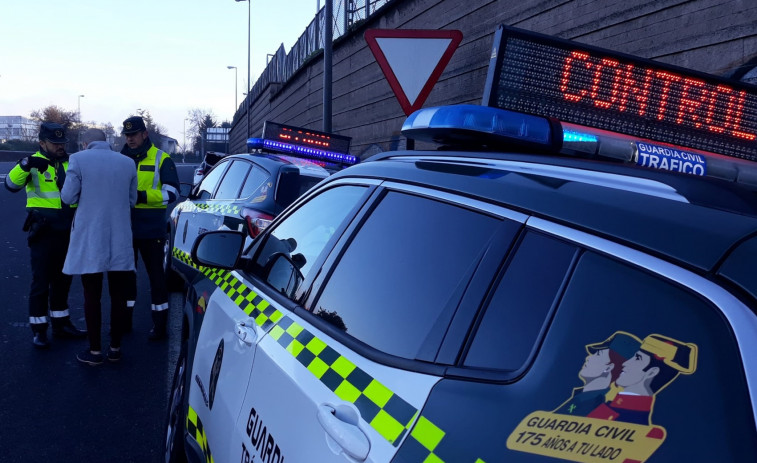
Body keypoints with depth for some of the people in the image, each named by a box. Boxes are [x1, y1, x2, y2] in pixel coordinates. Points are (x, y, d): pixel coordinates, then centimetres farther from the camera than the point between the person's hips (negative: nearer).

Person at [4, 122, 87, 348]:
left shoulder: (72, 163, 9)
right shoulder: (33, 163, -7)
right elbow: (11, 184, -23)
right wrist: (26, 165, -38)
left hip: (66, 232, 5)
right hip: (43, 233, -5)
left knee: (62, 280, 15)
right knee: (41, 282, 1)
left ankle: (61, 323, 27)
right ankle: (38, 330, 12)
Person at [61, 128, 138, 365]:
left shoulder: (78, 159, -5)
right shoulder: (127, 162, 5)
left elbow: (68, 197, -6)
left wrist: (87, 195, 14)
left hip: (89, 239, -2)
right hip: (120, 239, 3)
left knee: (92, 295, 6)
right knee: (118, 294, 10)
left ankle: (95, 351, 13)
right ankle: (115, 348, 19)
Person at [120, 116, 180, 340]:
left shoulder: (161, 159, -3)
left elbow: (171, 193, -10)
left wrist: (142, 196, -22)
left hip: (151, 229, -5)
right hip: (125, 227, 5)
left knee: (155, 274, 3)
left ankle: (160, 324, 11)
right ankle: (125, 319, 27)